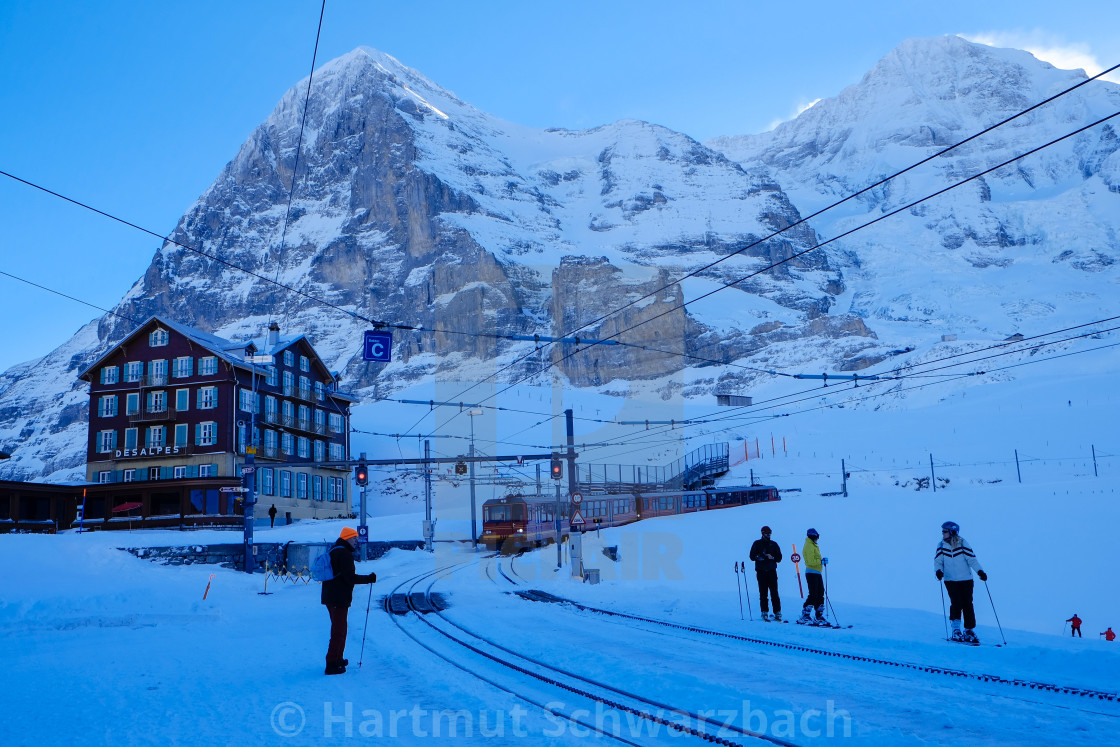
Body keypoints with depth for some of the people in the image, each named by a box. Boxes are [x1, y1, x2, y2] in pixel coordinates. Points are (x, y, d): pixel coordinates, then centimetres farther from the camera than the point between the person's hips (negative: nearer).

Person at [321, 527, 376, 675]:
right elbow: (349, 578, -22)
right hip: (340, 598, -10)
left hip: (329, 597, 10)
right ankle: (332, 664, -5)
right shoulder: (344, 553, -16)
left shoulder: (332, 551, 16)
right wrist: (369, 578, -15)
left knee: (339, 629, 21)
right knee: (338, 631, -5)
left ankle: (337, 659, 31)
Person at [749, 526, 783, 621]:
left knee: (774, 593, -6)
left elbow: (779, 558, 9)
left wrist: (772, 557, -11)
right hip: (761, 571, 0)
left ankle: (777, 613, -4)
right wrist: (761, 557, -15)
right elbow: (752, 556, 2)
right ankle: (765, 612, 5)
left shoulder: (773, 544, 13)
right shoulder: (757, 544, 9)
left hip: (772, 571, 1)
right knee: (763, 593, -1)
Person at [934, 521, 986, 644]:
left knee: (967, 604, -1)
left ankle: (969, 631, 12)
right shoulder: (941, 546, 2)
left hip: (966, 579, -1)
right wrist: (938, 570, -18)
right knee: (956, 603, -11)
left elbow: (972, 559, -5)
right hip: (950, 580, 1)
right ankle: (956, 630, -1)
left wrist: (980, 571, -18)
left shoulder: (963, 544, -4)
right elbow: (938, 561, 2)